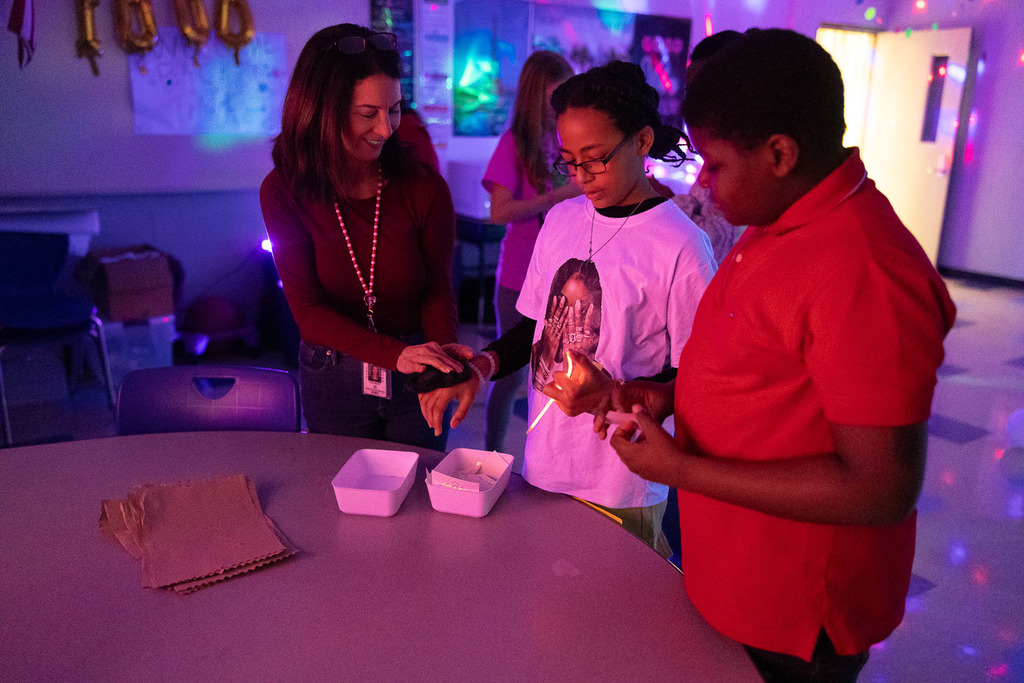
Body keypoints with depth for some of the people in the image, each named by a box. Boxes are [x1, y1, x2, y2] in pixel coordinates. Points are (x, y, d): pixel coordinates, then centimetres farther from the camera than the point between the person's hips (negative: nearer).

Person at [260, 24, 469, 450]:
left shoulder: (424, 187, -12)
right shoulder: (283, 192, -12)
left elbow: (438, 290, -7)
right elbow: (308, 310, -16)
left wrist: (443, 351, -29)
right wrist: (394, 353, -30)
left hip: (414, 380, 0)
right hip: (333, 379, 0)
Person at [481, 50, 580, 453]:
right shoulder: (514, 142, -6)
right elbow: (500, 211, -15)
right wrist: (558, 195, -20)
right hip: (520, 279, -4)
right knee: (511, 374, 6)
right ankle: (492, 454, 25)